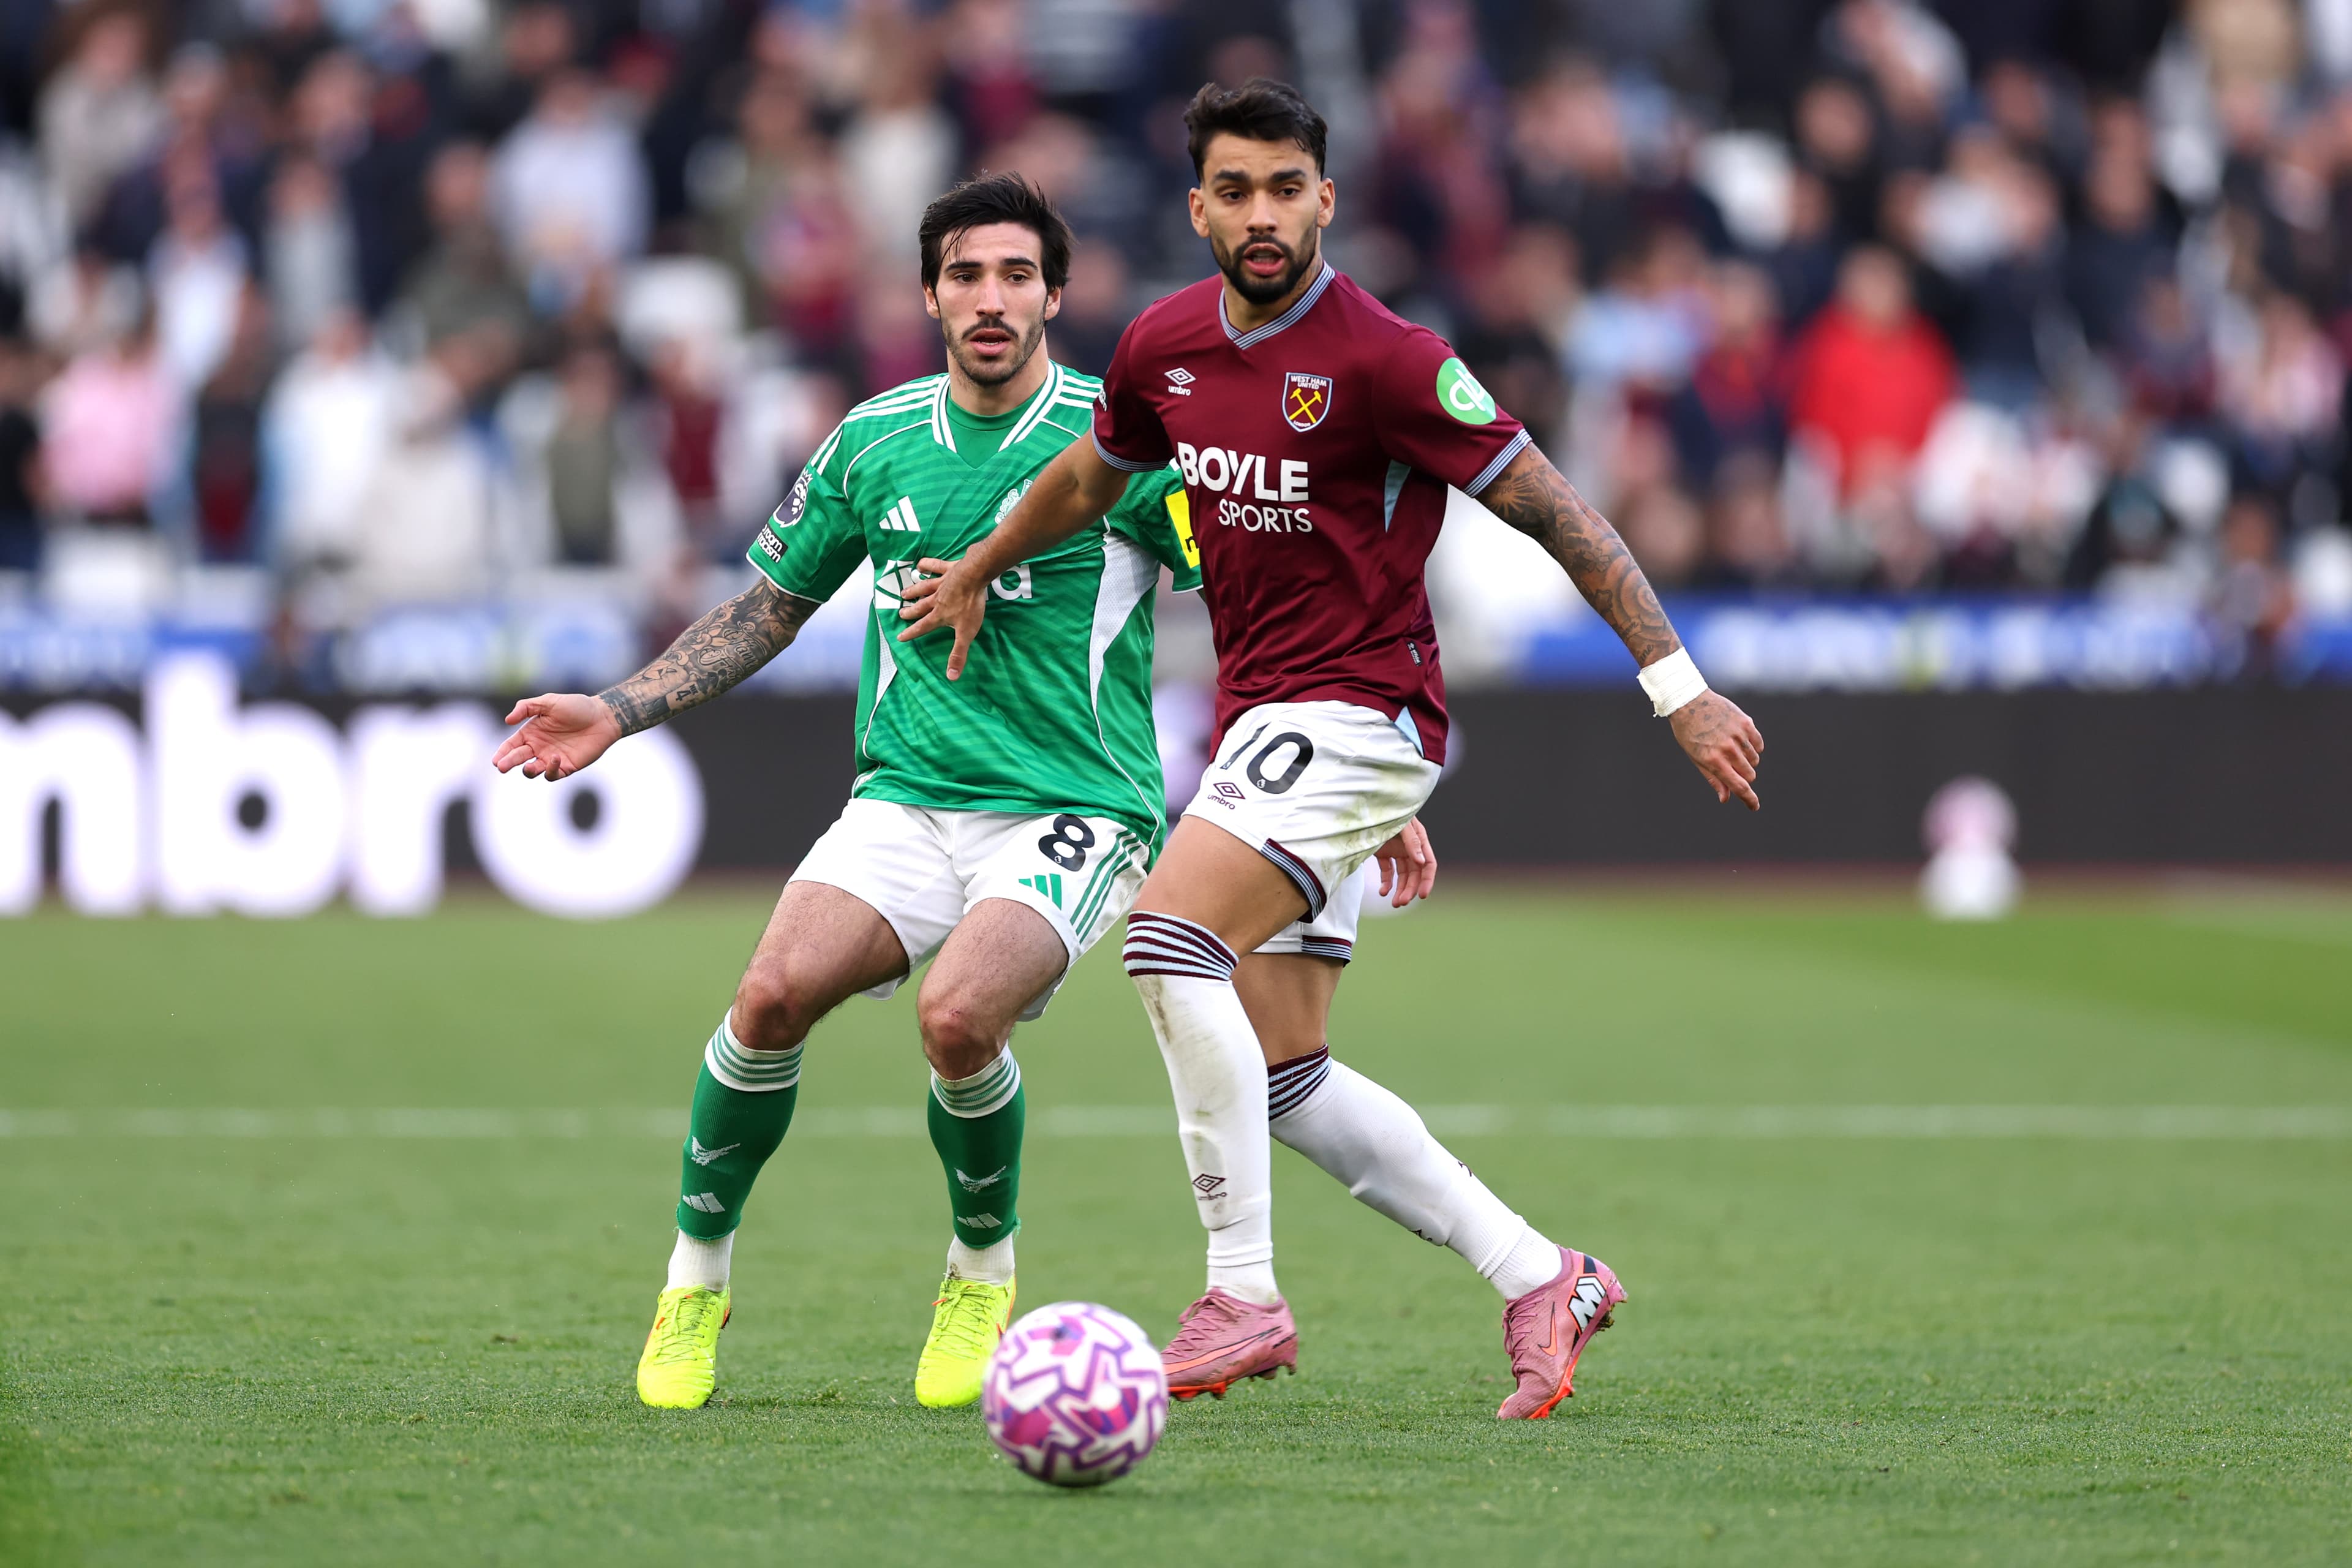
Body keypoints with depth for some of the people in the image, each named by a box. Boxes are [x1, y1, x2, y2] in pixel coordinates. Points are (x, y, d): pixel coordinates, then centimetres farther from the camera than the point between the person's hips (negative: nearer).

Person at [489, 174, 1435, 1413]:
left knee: (958, 1014, -30)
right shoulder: (876, 441, 7)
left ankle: (983, 1268, 0)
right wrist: (618, 711, 13)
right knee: (776, 991, -23)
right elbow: (772, 606, 21)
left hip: (1075, 812, -3)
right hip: (907, 797, 3)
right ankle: (696, 1275, -2)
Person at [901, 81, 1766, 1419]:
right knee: (1285, 1078, 4)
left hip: (1358, 711, -8)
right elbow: (1094, 475, 27)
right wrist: (980, 573, 40)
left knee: (1171, 937, -25)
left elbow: (1552, 509, -13)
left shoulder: (1383, 358, -15)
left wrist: (1681, 687, -15)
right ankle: (1540, 1280, 13)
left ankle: (1245, 1294, -19)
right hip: (1265, 724, 8)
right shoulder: (1166, 348, 5)